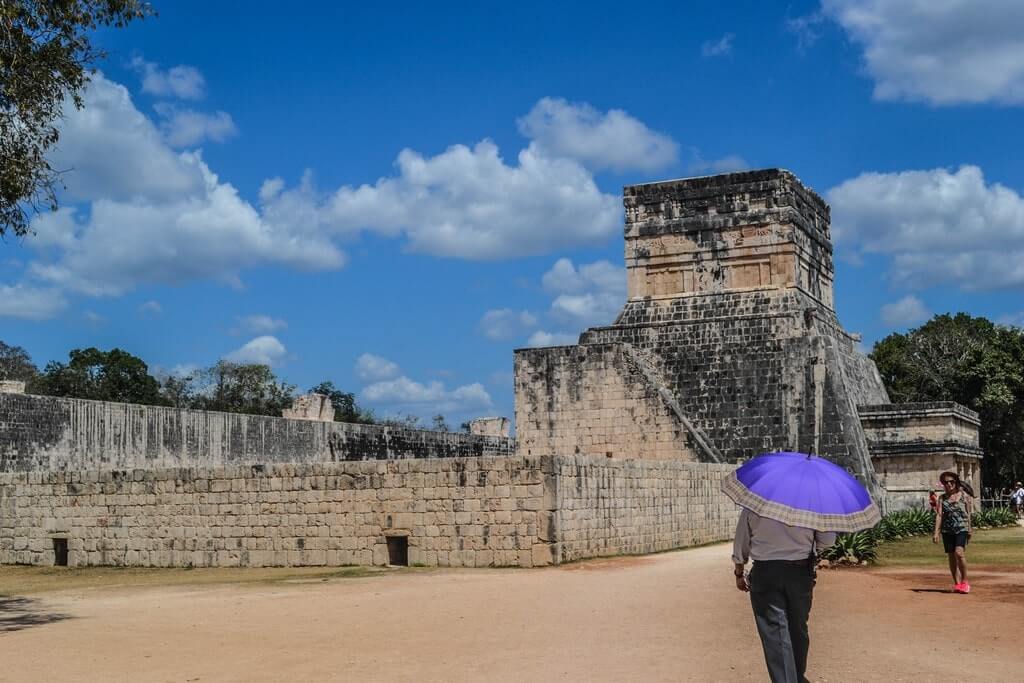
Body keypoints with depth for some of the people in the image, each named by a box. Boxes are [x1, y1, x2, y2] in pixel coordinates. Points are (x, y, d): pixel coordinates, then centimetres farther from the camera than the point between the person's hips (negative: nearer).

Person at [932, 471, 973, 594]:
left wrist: (970, 531, 11)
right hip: (947, 530, 3)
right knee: (951, 557, 4)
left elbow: (968, 514, 9)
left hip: (961, 528, -3)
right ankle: (957, 583, 12)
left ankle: (964, 581, -9)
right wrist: (936, 532, -6)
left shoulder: (964, 495, 3)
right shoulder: (942, 498, 8)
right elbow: (939, 515, 3)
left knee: (959, 552, -20)